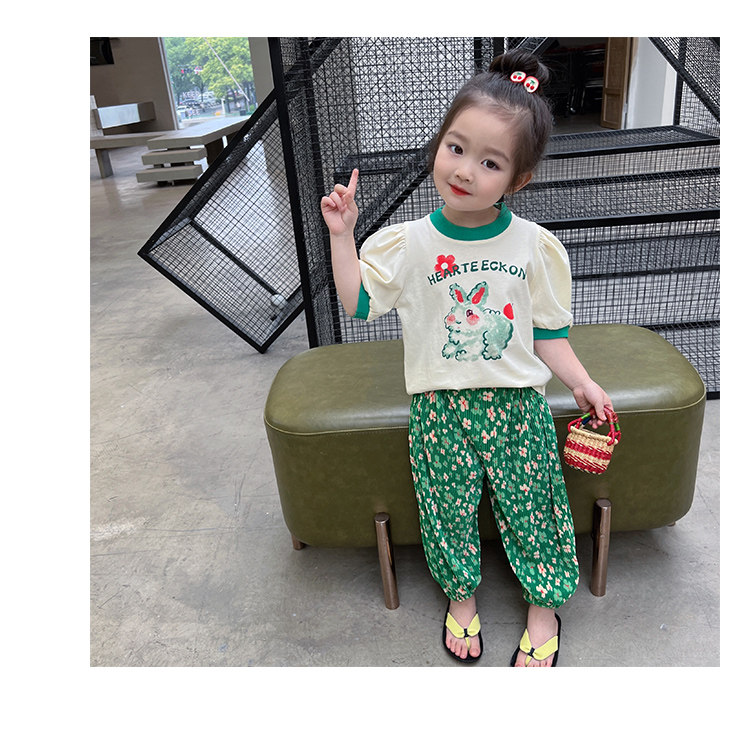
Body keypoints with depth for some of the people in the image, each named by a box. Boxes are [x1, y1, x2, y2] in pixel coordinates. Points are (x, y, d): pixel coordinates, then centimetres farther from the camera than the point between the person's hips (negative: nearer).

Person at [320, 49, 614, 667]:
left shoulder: (535, 246, -4)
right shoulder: (407, 243, -5)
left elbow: (548, 331, 4)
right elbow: (357, 303, -3)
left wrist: (581, 382, -4)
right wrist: (341, 235, -9)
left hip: (518, 402, 1)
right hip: (441, 407, 0)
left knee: (531, 504, 11)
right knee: (448, 509, 10)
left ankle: (545, 604, 37)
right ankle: (462, 595, 38)